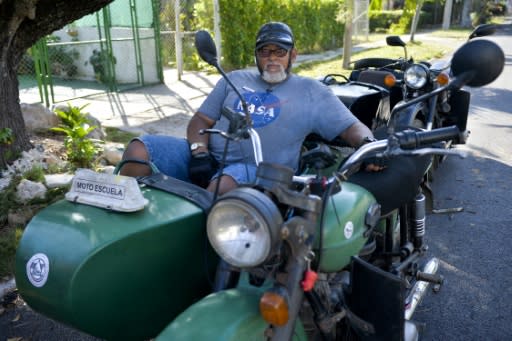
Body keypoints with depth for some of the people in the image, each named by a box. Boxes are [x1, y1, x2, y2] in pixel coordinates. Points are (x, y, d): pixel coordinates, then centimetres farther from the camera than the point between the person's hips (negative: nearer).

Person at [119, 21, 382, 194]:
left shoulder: (312, 92, 13)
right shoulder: (235, 79, 22)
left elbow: (351, 127, 8)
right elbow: (201, 120, 17)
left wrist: (369, 145, -17)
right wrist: (199, 153, -4)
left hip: (260, 171, -4)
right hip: (209, 158, 4)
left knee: (224, 185, -41)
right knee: (139, 150, -16)